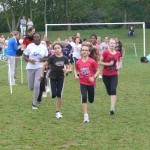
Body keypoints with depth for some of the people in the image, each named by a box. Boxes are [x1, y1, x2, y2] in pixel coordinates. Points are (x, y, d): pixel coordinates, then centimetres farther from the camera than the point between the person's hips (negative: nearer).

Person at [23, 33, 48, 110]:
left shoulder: (43, 47, 3)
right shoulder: (29, 46, -1)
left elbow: (47, 58, 11)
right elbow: (25, 57, 3)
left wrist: (43, 59, -12)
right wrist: (29, 60, -18)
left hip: (40, 67, -1)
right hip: (30, 68, 1)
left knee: (37, 85, -12)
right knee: (31, 87, 6)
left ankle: (34, 103, 0)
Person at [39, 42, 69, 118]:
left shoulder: (64, 58, -4)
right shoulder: (52, 57, -12)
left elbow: (68, 68, 1)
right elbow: (44, 65, -6)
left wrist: (66, 70, -21)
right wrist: (42, 75, -3)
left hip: (61, 78, 2)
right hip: (53, 77, -2)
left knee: (59, 95, -1)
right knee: (53, 95, -9)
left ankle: (58, 111, 10)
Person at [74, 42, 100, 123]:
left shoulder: (92, 61, -13)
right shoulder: (78, 62, -4)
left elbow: (98, 70, -5)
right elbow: (76, 69, 14)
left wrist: (94, 77, -19)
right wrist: (76, 75, -5)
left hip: (91, 83, -1)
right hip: (83, 83, 1)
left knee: (91, 100, 11)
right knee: (84, 97, -17)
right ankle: (85, 116, -12)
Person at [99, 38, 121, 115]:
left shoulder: (118, 53, 0)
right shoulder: (105, 52, -10)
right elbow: (100, 62, -10)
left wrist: (118, 66, 0)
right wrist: (108, 64, -20)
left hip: (114, 75, 1)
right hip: (106, 75, -1)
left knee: (113, 90, -16)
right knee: (109, 91, 9)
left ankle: (112, 108, -21)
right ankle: (113, 102, 40)